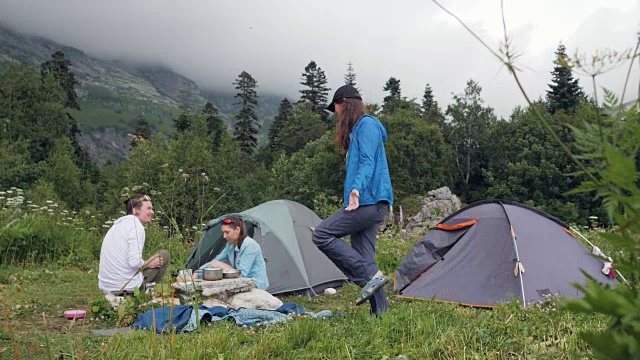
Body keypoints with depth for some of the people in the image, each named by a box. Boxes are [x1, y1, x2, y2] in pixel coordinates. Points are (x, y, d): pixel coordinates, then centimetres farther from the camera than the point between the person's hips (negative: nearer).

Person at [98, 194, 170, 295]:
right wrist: (148, 263, -3)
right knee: (164, 255, 9)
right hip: (126, 287, -9)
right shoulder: (136, 225, -12)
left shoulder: (117, 225, 16)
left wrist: (146, 262, 13)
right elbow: (134, 262, -23)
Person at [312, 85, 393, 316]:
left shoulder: (367, 124, -5)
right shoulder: (356, 130, 25)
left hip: (369, 201, -10)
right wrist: (355, 193, 24)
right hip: (368, 204, 10)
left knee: (322, 235, -12)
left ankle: (371, 276, -13)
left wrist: (356, 189, -32)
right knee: (364, 257, 7)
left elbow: (367, 162, -18)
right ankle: (381, 311, 8)